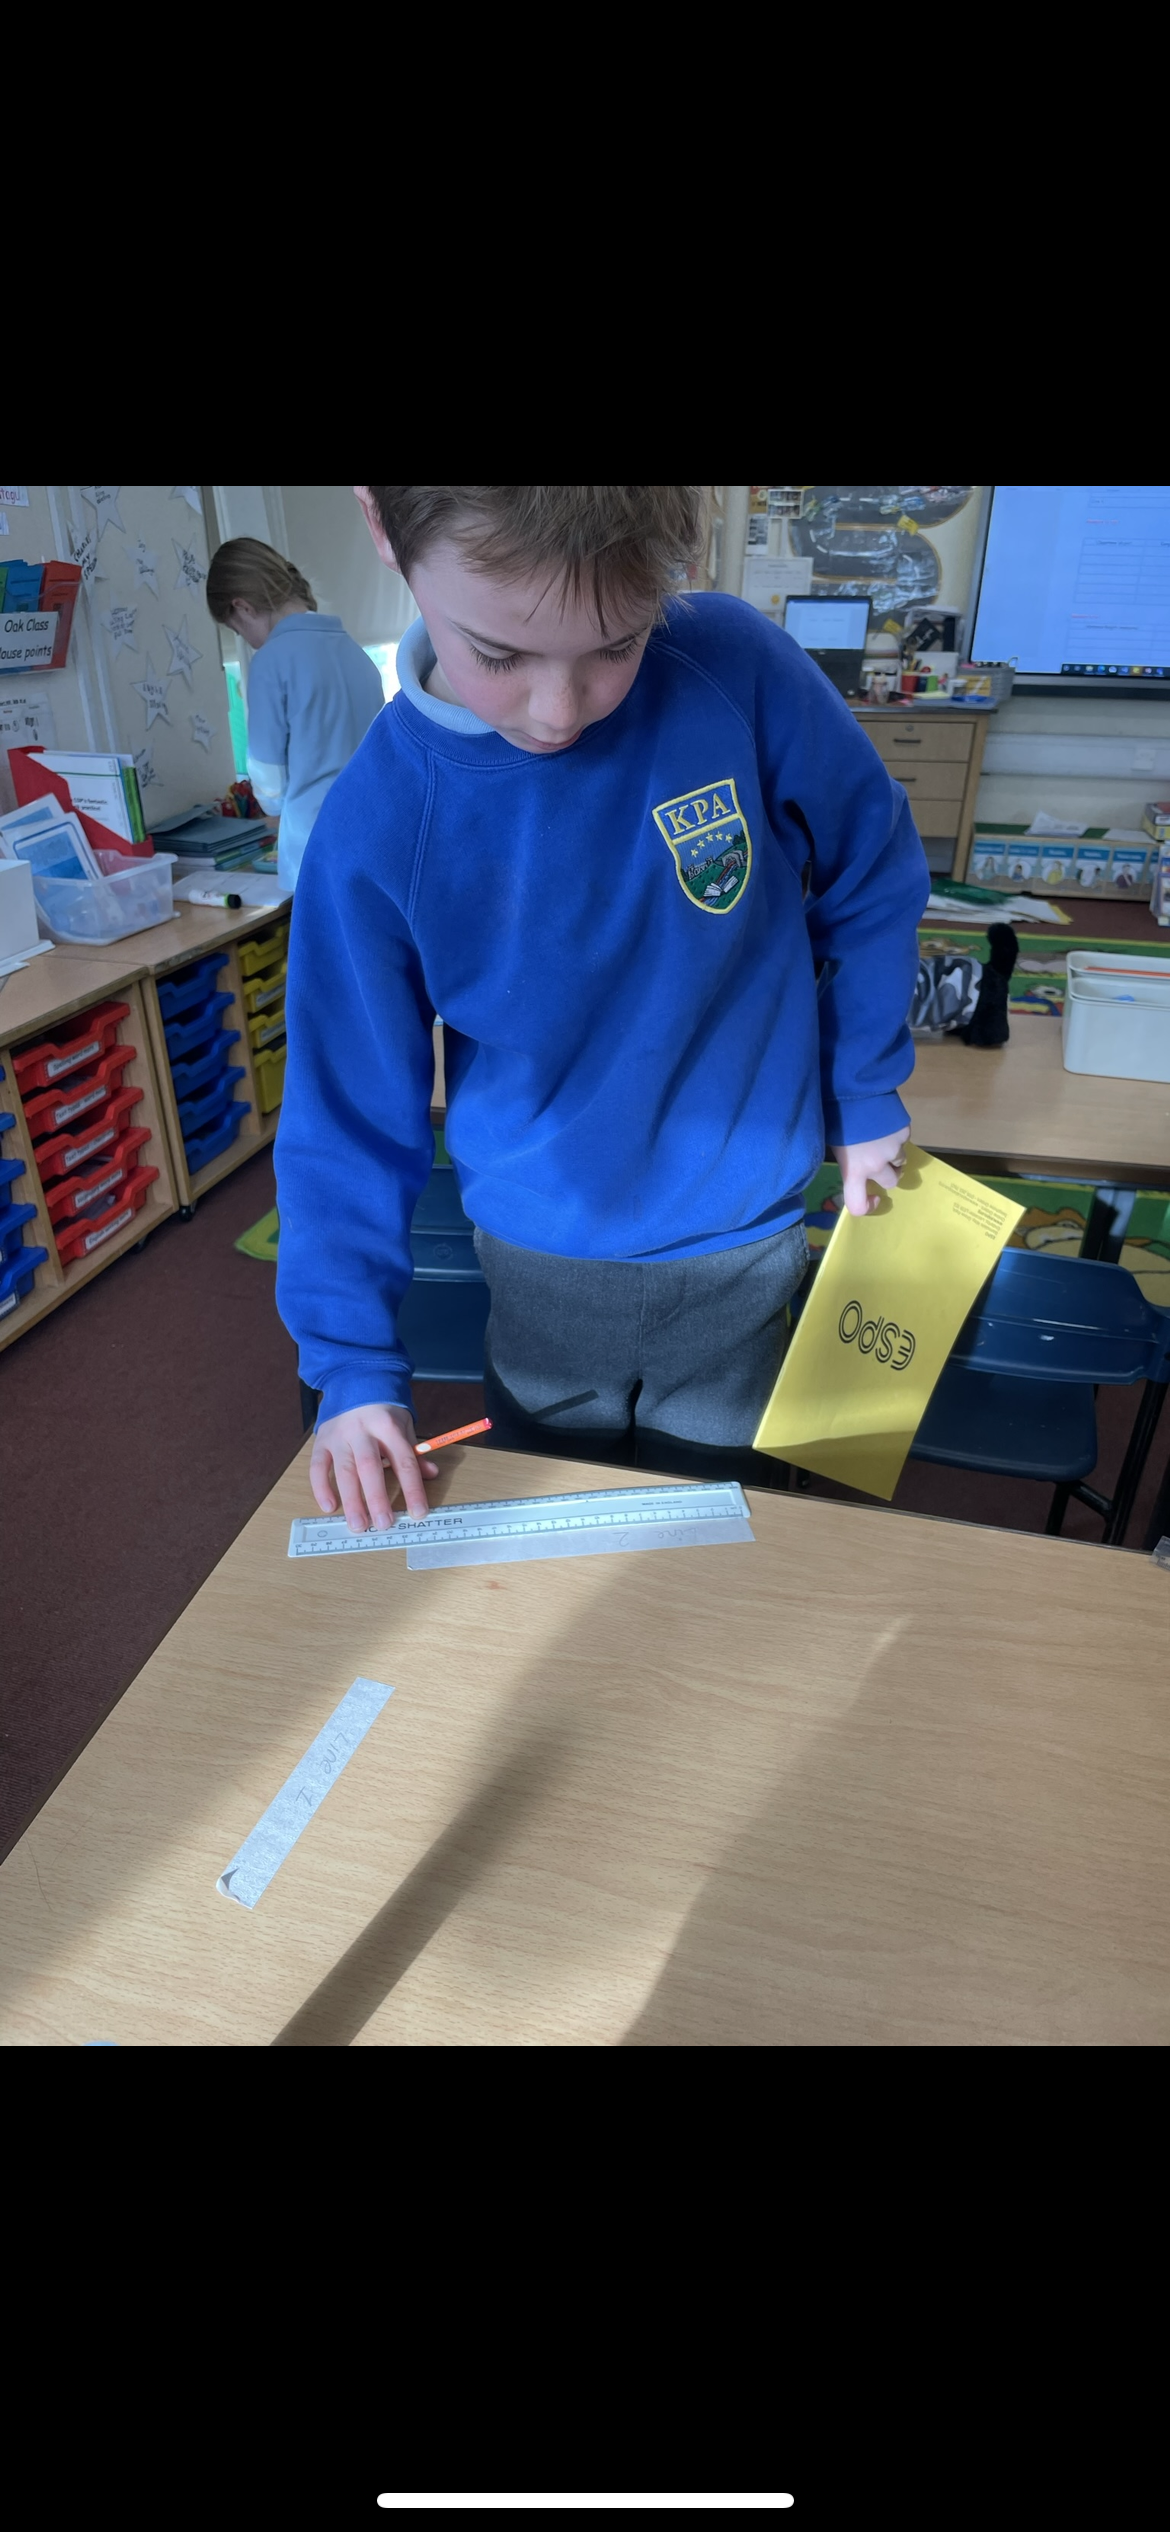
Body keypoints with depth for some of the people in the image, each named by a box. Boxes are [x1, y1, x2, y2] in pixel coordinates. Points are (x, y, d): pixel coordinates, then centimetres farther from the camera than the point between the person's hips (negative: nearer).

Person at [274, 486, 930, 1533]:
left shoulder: (737, 667, -17)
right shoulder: (377, 828, -18)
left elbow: (869, 881, -2)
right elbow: (351, 1113, -10)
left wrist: (865, 1096, 4)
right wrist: (355, 1362, -13)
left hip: (736, 1249, 0)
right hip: (542, 1265, 0)